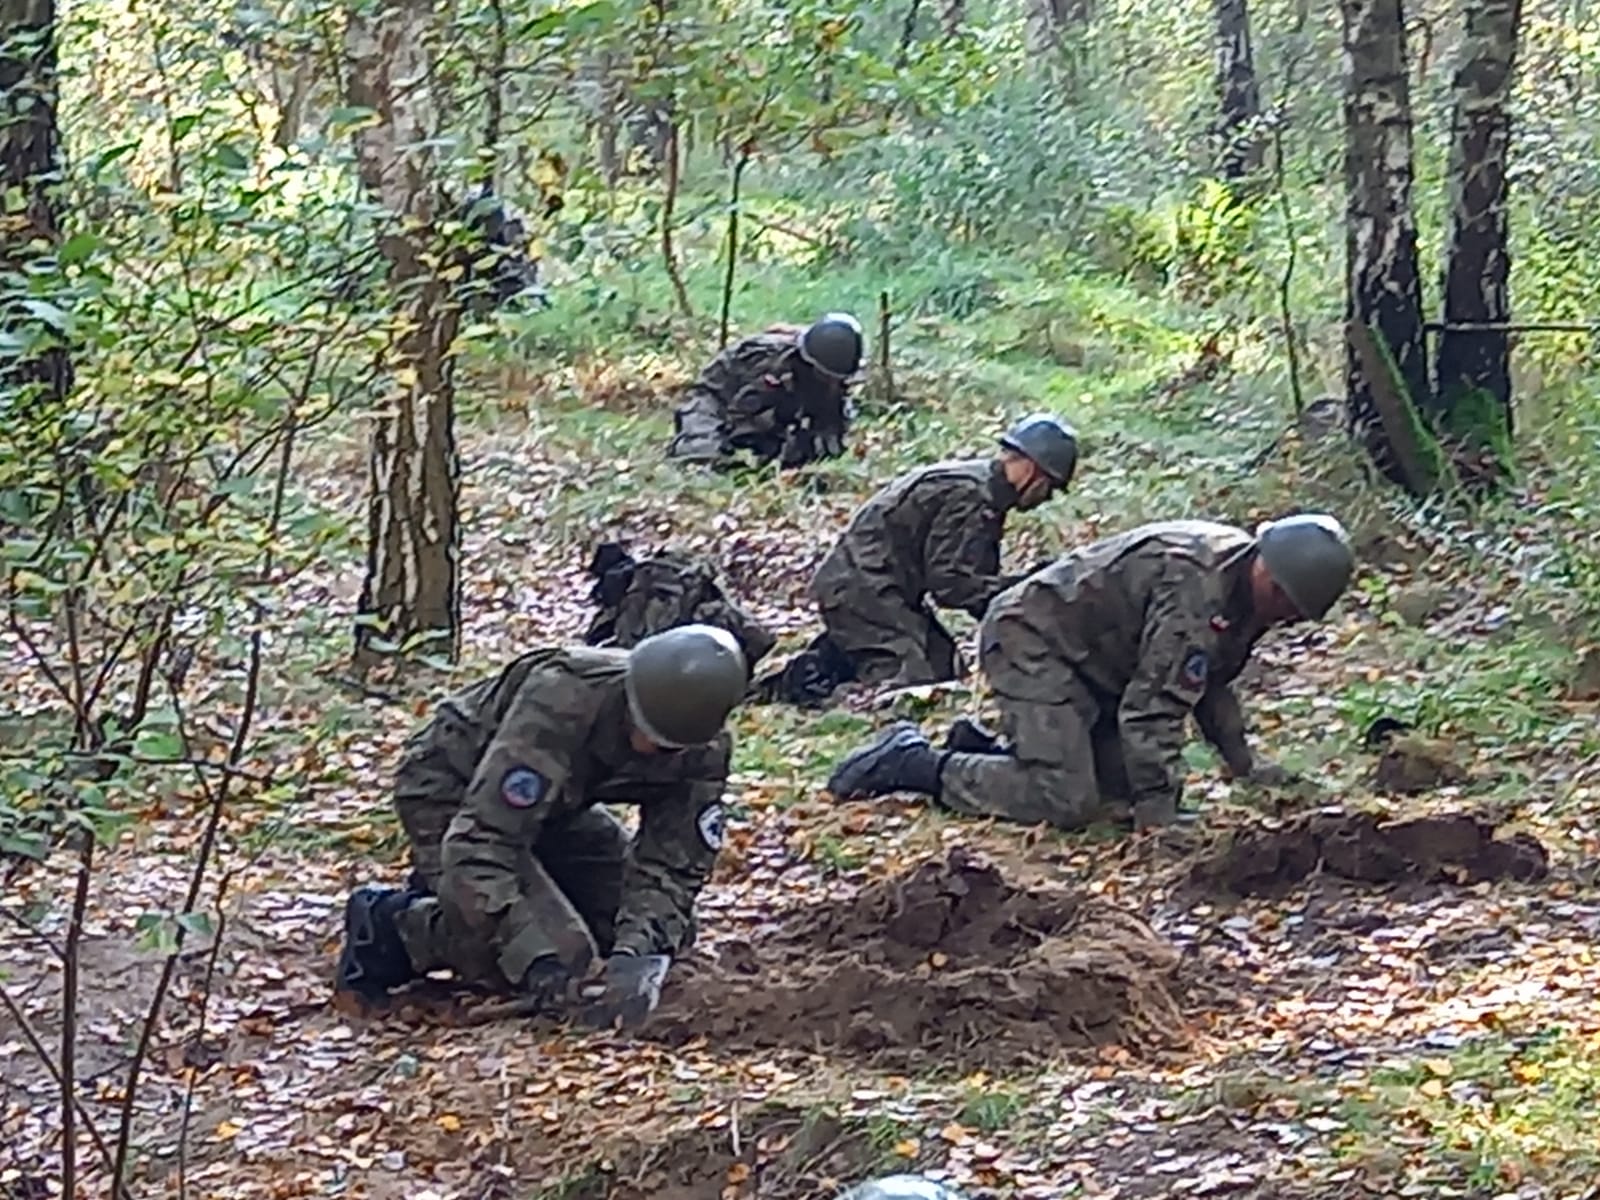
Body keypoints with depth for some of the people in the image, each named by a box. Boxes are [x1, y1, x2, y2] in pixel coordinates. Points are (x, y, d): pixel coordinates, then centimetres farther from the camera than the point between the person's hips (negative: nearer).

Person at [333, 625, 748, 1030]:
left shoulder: (704, 750, -20)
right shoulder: (562, 699, -39)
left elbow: (670, 866, -19)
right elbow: (480, 837, -41)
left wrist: (639, 958, -37)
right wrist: (536, 954, -48)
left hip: (551, 801, 7)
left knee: (664, 929, -1)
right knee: (558, 955, -24)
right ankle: (388, 926, -3)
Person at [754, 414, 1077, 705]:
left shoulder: (984, 488, 13)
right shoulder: (969, 496, -20)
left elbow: (976, 578, 15)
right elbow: (950, 583, -22)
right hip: (861, 592, -11)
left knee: (946, 667, 9)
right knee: (916, 679, -20)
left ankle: (840, 657, 10)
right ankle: (816, 671, -10)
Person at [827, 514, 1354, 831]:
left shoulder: (1242, 573, 5)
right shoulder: (1197, 590, -28)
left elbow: (1210, 676, 21)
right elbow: (1155, 706, -29)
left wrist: (1242, 762, 20)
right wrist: (1156, 818, -27)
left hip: (1090, 659, 11)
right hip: (1032, 640, -11)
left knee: (1127, 775, 7)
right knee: (1066, 802, -21)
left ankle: (983, 748, 16)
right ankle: (915, 763, -10)